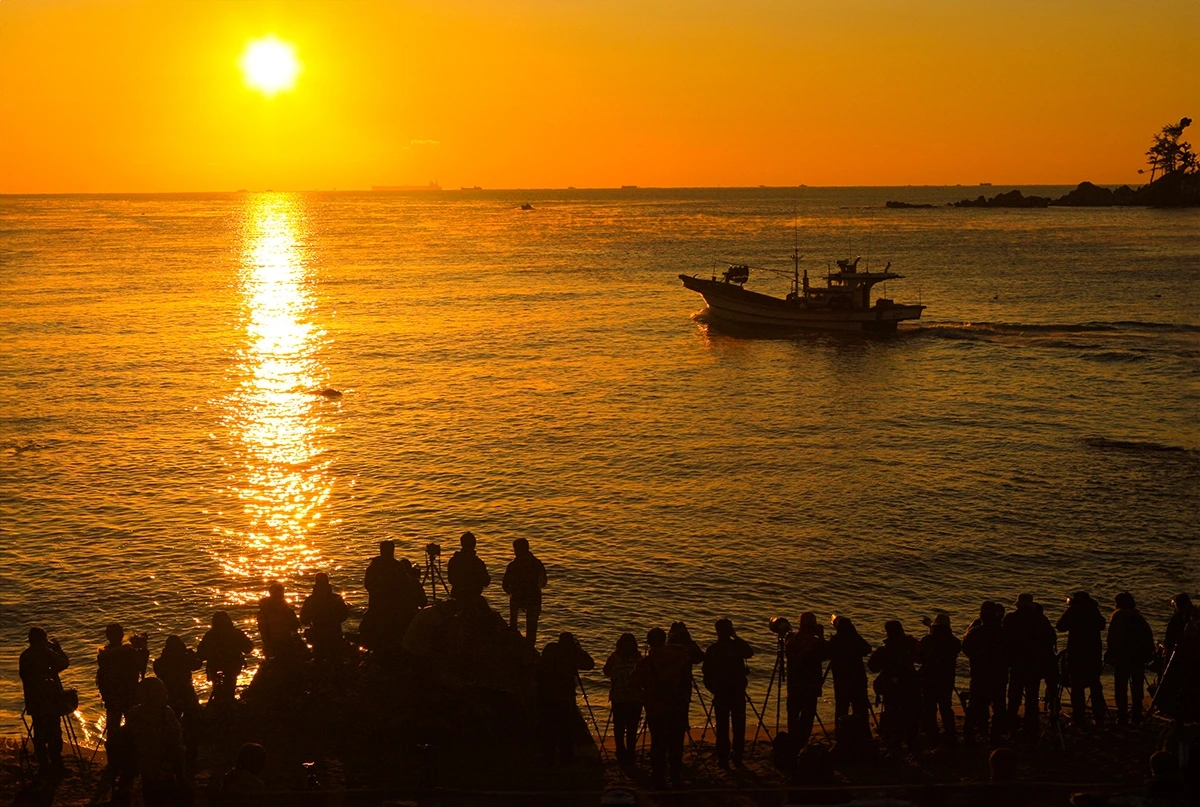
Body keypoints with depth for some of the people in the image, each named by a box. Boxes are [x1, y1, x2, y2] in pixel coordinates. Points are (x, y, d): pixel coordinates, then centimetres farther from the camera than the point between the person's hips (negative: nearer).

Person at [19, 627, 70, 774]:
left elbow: (24, 677, 11)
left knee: (39, 732, 10)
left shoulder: (24, 655, 6)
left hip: (33, 699, 6)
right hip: (50, 697, -6)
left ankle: (43, 764, 12)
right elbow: (65, 663, -7)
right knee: (54, 731, -1)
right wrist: (56, 647, 2)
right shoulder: (45, 652, -11)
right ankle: (56, 763, -1)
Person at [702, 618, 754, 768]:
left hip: (721, 692, -2)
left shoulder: (712, 649, -11)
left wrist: (712, 688, 3)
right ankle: (737, 757, 15)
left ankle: (723, 758, 4)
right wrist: (736, 638, 7)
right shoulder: (738, 645, -7)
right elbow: (750, 653, 10)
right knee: (738, 725, 11)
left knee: (722, 726, 5)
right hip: (738, 691, 2)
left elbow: (706, 671, -11)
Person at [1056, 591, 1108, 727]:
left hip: (1076, 652, -3)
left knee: (1077, 686, 0)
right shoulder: (1093, 610, 3)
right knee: (1095, 685, 11)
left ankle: (1078, 718, -4)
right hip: (1094, 652, 3)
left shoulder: (1072, 611, -7)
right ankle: (1099, 718, 10)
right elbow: (1102, 625, 18)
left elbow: (1060, 627, 0)